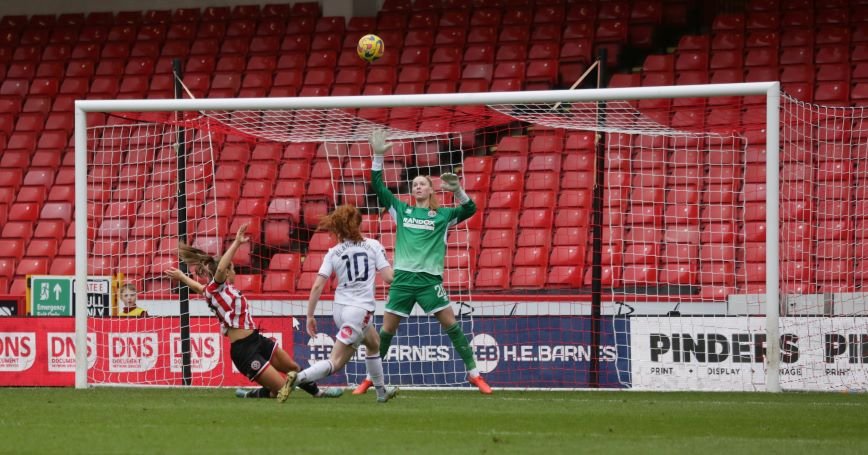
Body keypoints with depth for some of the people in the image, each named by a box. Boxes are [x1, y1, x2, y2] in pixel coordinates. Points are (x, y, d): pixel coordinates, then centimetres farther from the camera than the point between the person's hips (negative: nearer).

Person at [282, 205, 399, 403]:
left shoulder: (333, 253, 2)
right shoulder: (373, 245, -4)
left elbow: (317, 287, -4)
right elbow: (388, 277, -8)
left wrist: (310, 316, 3)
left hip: (339, 309, 5)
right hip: (360, 310, -5)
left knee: (374, 343, 32)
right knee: (335, 362, -9)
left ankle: (382, 391, 43)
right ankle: (297, 378, -31)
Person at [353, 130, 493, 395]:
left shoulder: (442, 215, 9)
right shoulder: (401, 209, 14)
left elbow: (469, 209, -2)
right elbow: (378, 187, 10)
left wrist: (457, 191, -18)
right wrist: (378, 156, 2)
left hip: (430, 279, -2)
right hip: (403, 277, 2)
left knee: (451, 324, -8)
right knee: (387, 329, 1)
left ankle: (474, 374, -3)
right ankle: (370, 378, 11)